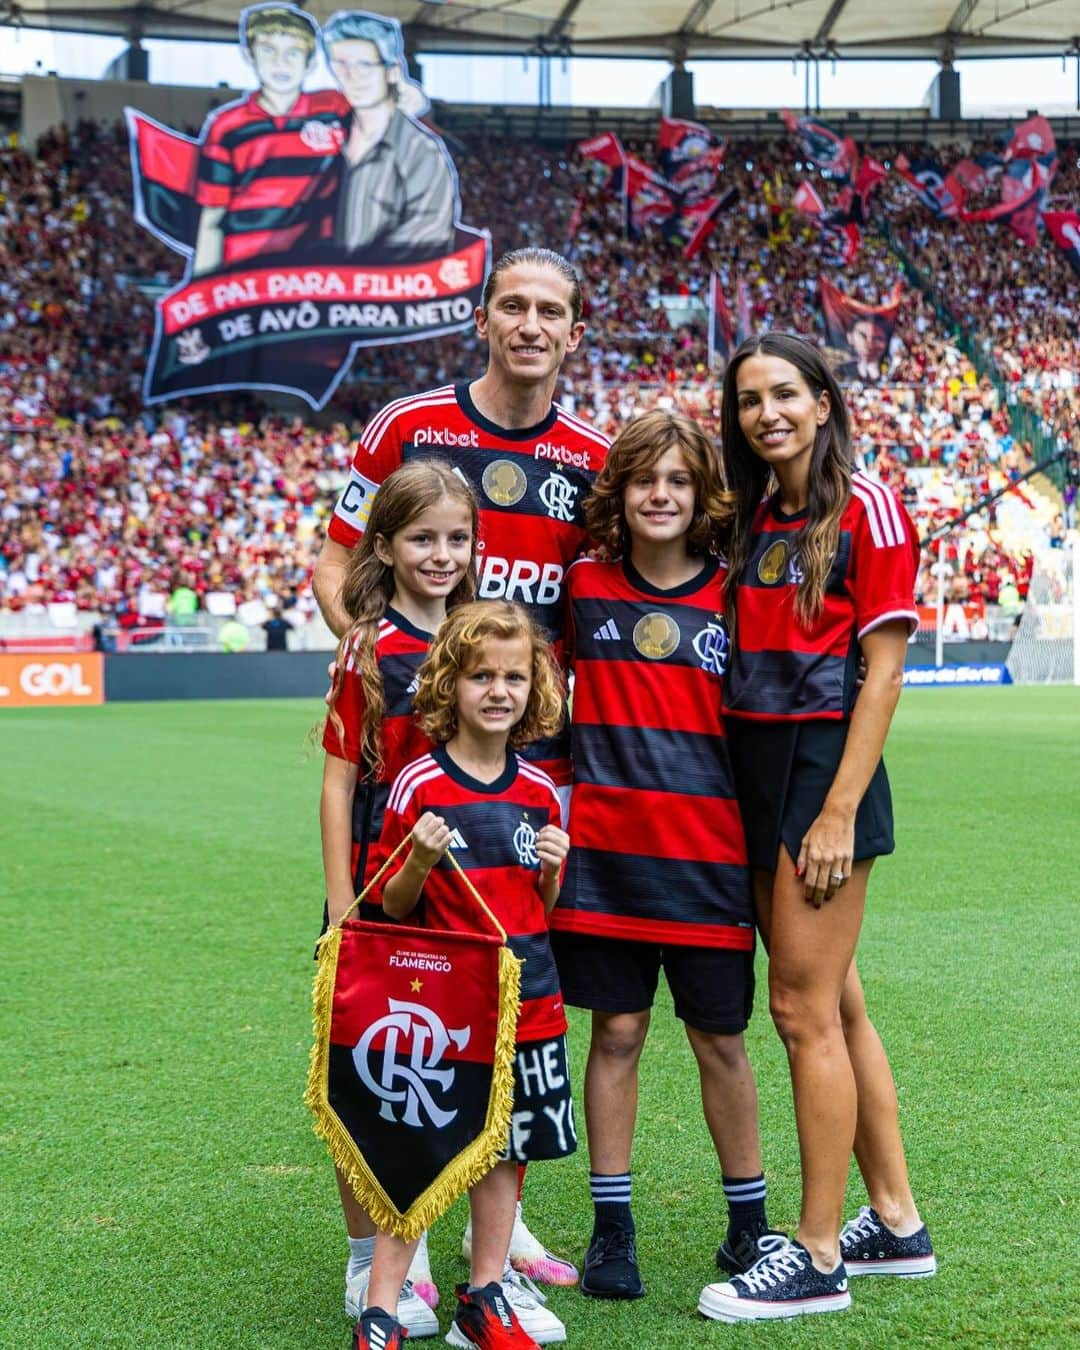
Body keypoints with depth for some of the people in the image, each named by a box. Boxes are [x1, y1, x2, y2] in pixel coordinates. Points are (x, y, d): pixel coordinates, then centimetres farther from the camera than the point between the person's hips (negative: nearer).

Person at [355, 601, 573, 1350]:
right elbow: (393, 907, -2)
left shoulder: (539, 792, 6)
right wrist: (420, 860, -21)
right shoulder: (419, 785, -7)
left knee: (503, 1152, 12)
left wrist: (553, 869, -5)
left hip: (528, 1000, 4)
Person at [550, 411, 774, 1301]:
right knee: (616, 1032, 5)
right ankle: (612, 1229, 16)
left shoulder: (732, 597, 2)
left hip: (708, 851, 0)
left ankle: (750, 1220, 24)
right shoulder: (584, 588, 3)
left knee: (720, 1038, 7)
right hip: (605, 844, 0)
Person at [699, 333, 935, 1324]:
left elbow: (882, 669, -12)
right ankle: (897, 1223, 24)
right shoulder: (755, 520, 14)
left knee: (804, 1007, -7)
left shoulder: (866, 508, -7)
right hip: (755, 764, 8)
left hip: (825, 762, -8)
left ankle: (818, 1259, 3)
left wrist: (839, 810, -17)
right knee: (835, 1003, 13)